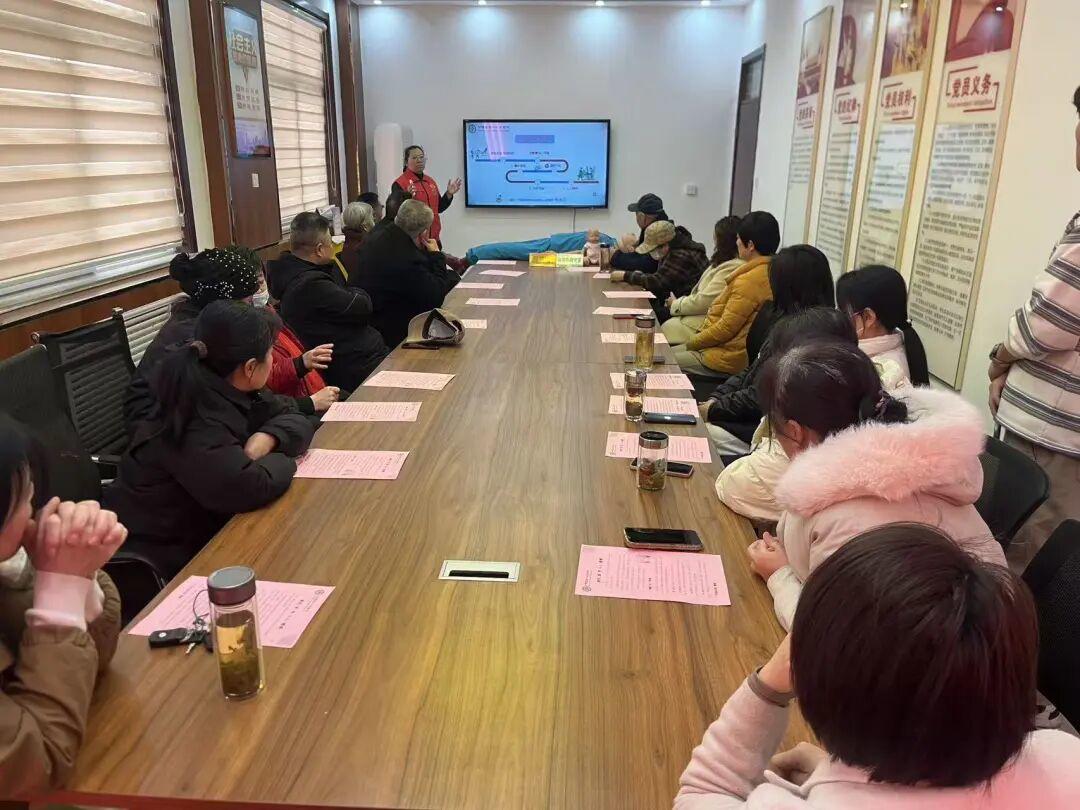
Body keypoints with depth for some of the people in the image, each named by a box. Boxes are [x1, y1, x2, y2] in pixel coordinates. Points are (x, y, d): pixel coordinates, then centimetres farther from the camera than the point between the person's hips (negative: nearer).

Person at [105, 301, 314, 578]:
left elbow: (294, 418, 4)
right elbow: (249, 488, -38)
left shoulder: (224, 391, -3)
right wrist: (281, 458, -18)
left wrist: (265, 439, -17)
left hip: (199, 529, 7)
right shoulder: (199, 424, -27)